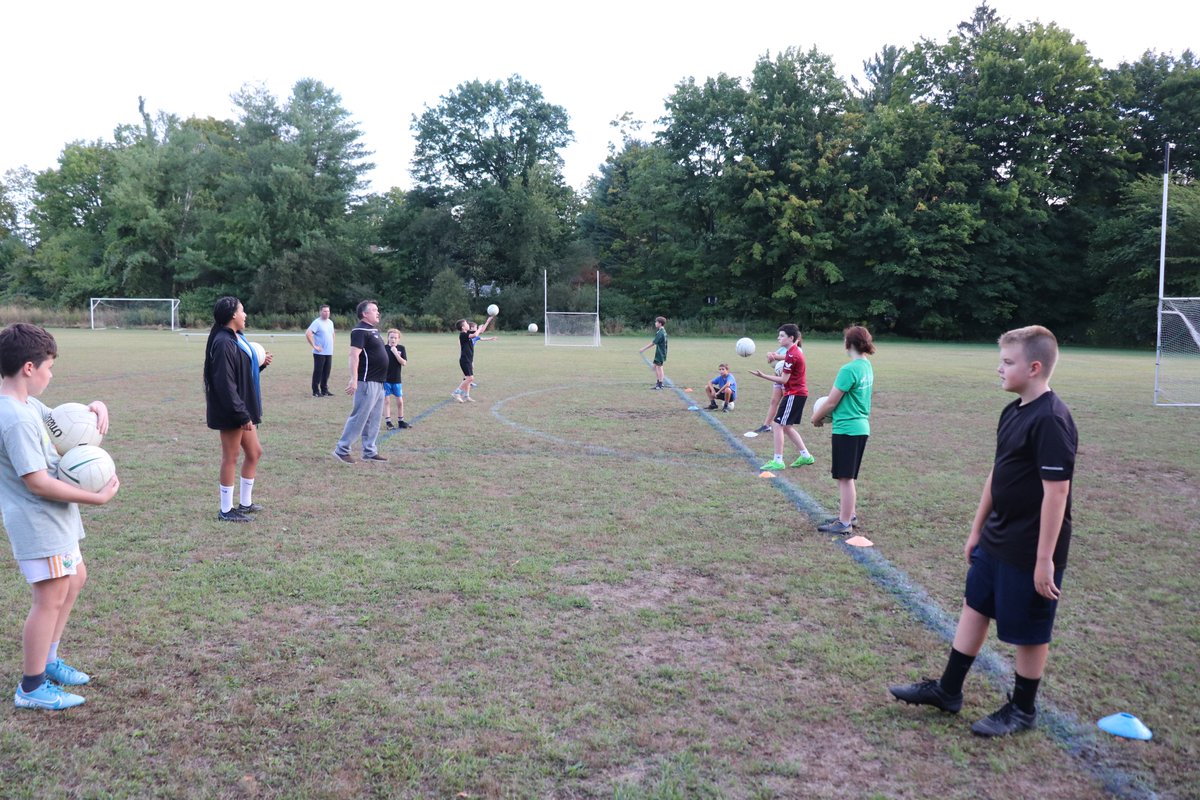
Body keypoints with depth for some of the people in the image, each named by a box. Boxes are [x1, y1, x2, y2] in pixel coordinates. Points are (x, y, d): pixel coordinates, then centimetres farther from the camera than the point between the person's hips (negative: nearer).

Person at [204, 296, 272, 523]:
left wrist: (260, 364, 3)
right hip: (231, 412, -10)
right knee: (231, 457, 1)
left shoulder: (236, 339, 11)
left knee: (254, 452, 17)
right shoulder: (224, 343, -20)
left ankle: (245, 503, 30)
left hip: (243, 408, 10)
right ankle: (226, 510, 13)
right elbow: (225, 383, -24)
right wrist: (242, 415, -24)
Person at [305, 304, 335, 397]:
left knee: (326, 372, 10)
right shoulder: (317, 322, -11)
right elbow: (307, 334, -20)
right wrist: (314, 346, -18)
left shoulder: (330, 322, 13)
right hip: (320, 353, -7)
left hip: (329, 352, 7)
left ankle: (324, 390, 19)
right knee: (318, 372, -2)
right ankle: (316, 391, 4)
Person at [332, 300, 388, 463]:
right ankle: (341, 450, -1)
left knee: (373, 419, 12)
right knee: (359, 417, -8)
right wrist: (354, 379, -28)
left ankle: (370, 452, 19)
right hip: (367, 382, -10)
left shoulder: (374, 330, 17)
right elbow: (354, 355, -21)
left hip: (378, 382, 10)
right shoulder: (360, 331, -13)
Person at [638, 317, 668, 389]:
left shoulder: (660, 333, -19)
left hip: (660, 353, -10)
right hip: (659, 353, 10)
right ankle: (657, 384, 19)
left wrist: (644, 349, -14)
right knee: (655, 367, 14)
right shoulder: (662, 331, 11)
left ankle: (660, 386, 1)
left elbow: (653, 343, -19)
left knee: (659, 367, -4)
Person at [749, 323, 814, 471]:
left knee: (777, 425, -8)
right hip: (799, 393, 10)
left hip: (794, 394, -10)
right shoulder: (795, 351, 13)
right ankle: (806, 456, 21)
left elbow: (783, 380, -19)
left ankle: (778, 461, -6)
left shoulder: (792, 355, -18)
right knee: (786, 427, 17)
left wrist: (763, 376, -19)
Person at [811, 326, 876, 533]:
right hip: (861, 427, 9)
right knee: (848, 477, 20)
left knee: (845, 478, 0)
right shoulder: (867, 366, 8)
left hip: (846, 429, -9)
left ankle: (844, 523, 7)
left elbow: (831, 402, -14)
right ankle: (850, 514, 30)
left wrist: (816, 418, 2)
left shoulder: (848, 370, -20)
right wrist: (827, 415, 13)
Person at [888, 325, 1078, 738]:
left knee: (1028, 631, 8)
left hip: (1029, 550, -9)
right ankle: (947, 690, 31)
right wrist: (977, 529, 17)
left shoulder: (1051, 420, -22)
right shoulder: (1013, 412, 6)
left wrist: (1044, 559, -22)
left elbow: (1056, 492, -23)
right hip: (996, 541, 9)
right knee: (974, 608, 17)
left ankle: (1022, 709, 27)